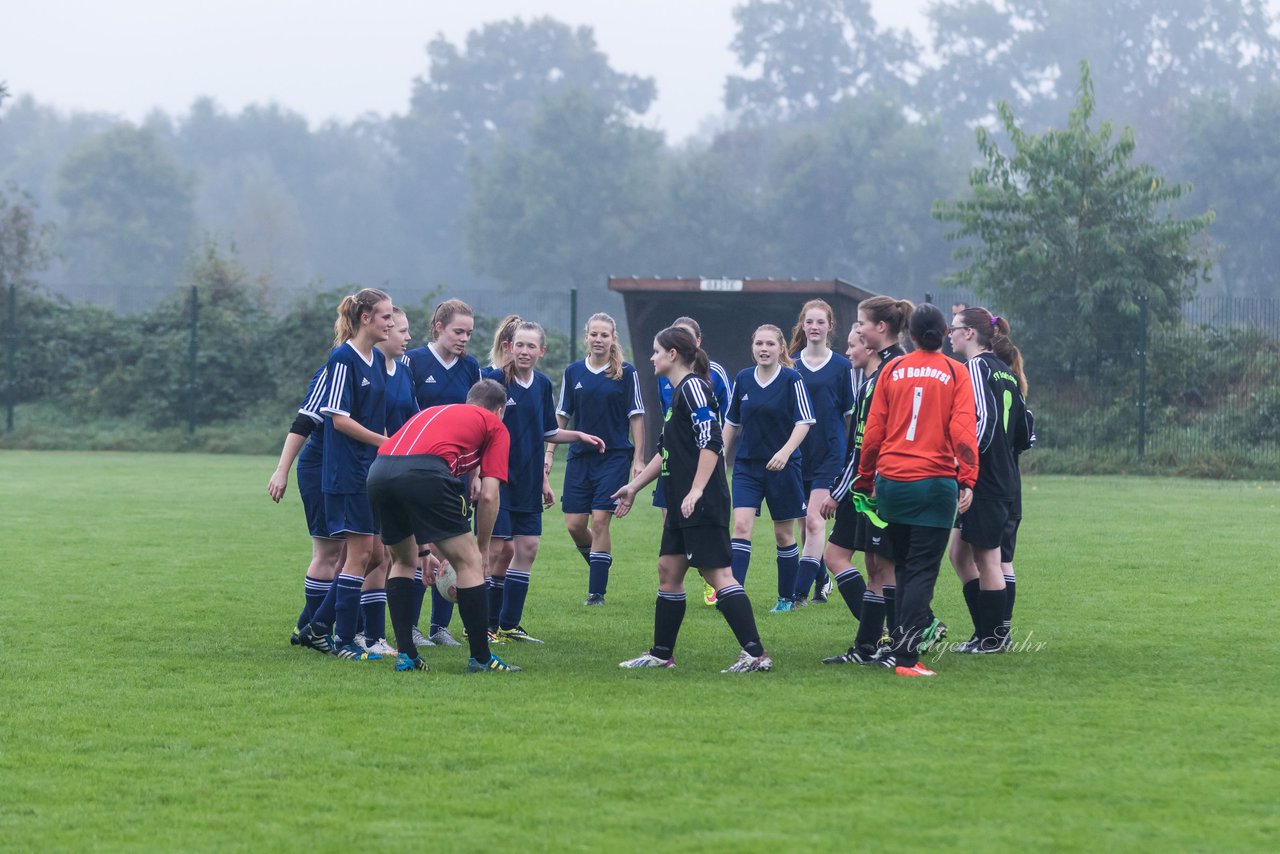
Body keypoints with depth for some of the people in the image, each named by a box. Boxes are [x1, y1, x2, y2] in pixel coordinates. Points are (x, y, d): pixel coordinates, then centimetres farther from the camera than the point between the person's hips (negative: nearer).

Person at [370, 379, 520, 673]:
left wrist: (428, 550, 45)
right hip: (426, 472, -6)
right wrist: (482, 548, 23)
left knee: (403, 561, 26)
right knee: (469, 562, 9)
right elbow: (488, 495, 11)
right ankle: (480, 657, 10)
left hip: (378, 470, 6)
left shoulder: (433, 412, 39)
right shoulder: (494, 425, 23)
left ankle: (405, 654, 20)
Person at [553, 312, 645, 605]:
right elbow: (561, 416, 11)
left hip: (614, 457, -3)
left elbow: (636, 417, 0)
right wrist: (549, 453, 5)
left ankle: (597, 592, -3)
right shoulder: (573, 372, 6)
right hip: (580, 457, 3)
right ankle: (600, 565, 28)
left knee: (600, 522, -9)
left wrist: (638, 459, -5)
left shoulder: (626, 373, -2)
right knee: (574, 525, 0)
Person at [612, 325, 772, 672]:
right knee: (668, 570, 13)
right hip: (681, 504, 10)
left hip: (703, 504, -10)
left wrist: (696, 491, -25)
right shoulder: (677, 392, 19)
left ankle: (755, 654, -16)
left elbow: (711, 442, -21)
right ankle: (661, 654, 21)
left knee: (716, 573, -13)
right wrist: (634, 487, 31)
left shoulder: (693, 387, -11)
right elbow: (666, 452, 28)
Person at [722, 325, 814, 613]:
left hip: (782, 467, -3)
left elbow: (803, 422, -11)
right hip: (747, 465, 3)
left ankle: (786, 597, 22)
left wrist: (785, 451, -25)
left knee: (784, 534, 7)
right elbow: (732, 422, 15)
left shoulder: (791, 380, -7)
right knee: (741, 526, -13)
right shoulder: (743, 379, 5)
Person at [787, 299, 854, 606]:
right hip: (798, 453, 4)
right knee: (807, 523, 10)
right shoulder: (790, 365, 7)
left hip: (830, 454, -4)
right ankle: (821, 580, 28)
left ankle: (801, 591, -17)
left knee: (814, 520, -13)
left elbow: (851, 413, 4)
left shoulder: (841, 366, 0)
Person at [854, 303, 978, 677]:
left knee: (904, 566, 17)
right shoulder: (955, 372, 0)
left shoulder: (892, 370, 6)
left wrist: (866, 479, 14)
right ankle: (904, 656, -12)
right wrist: (967, 480, -11)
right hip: (935, 483, -3)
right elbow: (963, 429, -9)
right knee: (922, 570, -2)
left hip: (891, 481, 3)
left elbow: (873, 429, 6)